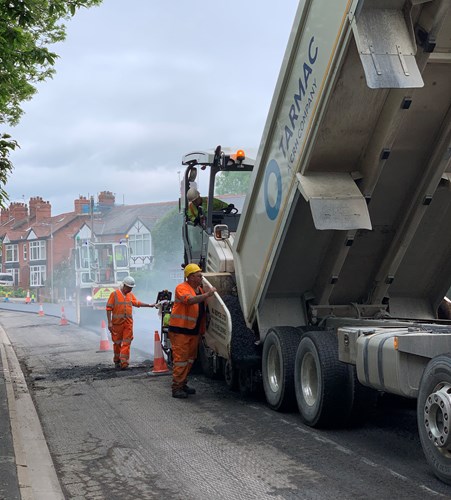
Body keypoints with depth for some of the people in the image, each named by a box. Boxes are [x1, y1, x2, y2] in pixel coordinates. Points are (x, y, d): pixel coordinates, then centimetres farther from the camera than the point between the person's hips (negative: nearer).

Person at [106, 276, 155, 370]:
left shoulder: (130, 295, 12)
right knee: (117, 343, 7)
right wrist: (109, 322, -9)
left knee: (126, 343, -4)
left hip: (128, 323, 4)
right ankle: (116, 361, 22)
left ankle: (124, 362, -6)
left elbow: (137, 303, 26)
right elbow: (109, 308, -5)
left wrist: (149, 305, 21)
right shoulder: (114, 294, -4)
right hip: (117, 322, -4)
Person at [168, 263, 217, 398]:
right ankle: (176, 388, -2)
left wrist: (202, 330, 15)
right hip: (180, 330, -8)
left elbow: (202, 310, 19)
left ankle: (183, 384, 26)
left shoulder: (200, 289, 14)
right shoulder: (182, 288, -11)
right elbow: (190, 300, -30)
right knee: (180, 359, -7)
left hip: (194, 330, 8)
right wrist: (207, 294, -31)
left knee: (190, 358, 14)